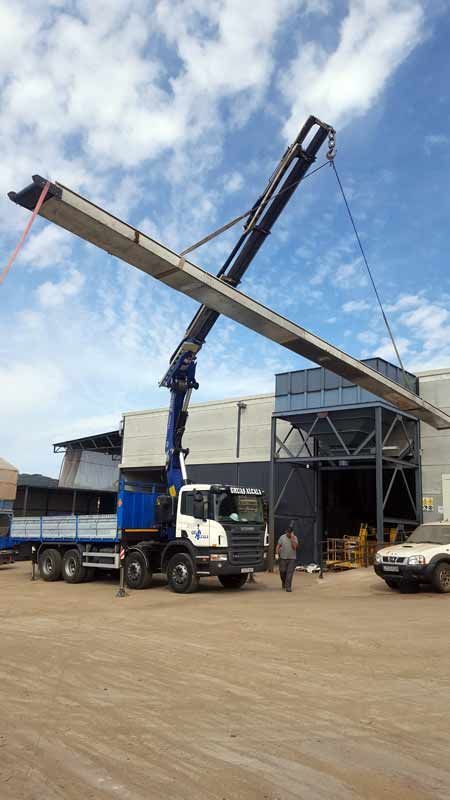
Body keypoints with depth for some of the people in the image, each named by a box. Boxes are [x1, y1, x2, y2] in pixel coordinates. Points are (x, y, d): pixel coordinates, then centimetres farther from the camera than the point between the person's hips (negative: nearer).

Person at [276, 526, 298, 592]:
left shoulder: (295, 538, -1)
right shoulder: (282, 537, 1)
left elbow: (294, 547, -15)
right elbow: (278, 546, 4)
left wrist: (292, 538, -18)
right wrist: (277, 553, -7)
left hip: (292, 558, -1)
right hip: (283, 558, 1)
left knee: (290, 573, -6)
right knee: (282, 571, 5)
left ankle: (288, 587, -3)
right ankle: (284, 582, 33)